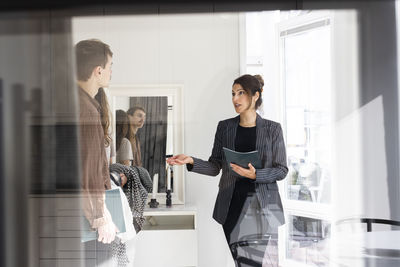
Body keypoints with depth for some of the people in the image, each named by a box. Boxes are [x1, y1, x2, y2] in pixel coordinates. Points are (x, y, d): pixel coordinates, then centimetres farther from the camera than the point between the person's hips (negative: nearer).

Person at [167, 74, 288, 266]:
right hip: (232, 205, 2)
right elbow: (215, 167, 8)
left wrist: (255, 175, -14)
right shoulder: (225, 127, 10)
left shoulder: (272, 129, 4)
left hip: (263, 205, -2)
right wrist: (191, 161, -8)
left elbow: (281, 170, 2)